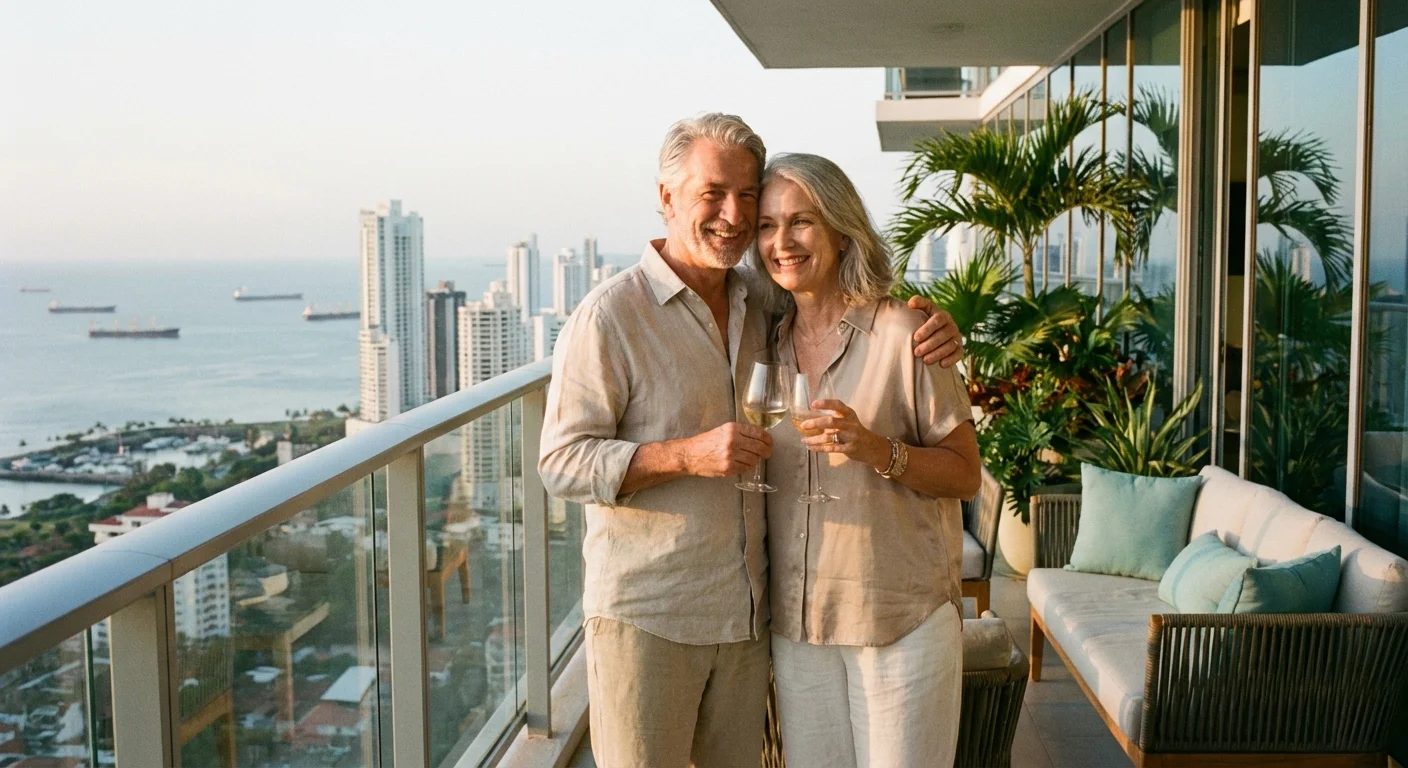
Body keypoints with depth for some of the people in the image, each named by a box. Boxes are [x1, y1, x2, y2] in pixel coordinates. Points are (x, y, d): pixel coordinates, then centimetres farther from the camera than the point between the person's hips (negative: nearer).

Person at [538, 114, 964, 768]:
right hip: (644, 616, -5)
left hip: (744, 614, 5)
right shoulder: (609, 315, -10)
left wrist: (931, 335, 0)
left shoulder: (766, 310, 8)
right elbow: (562, 462, -12)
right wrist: (689, 455, -24)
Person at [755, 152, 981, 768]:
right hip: (796, 622, 5)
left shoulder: (903, 335, -11)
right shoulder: (768, 342, 6)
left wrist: (877, 448, -23)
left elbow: (964, 475, -9)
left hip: (902, 618, -4)